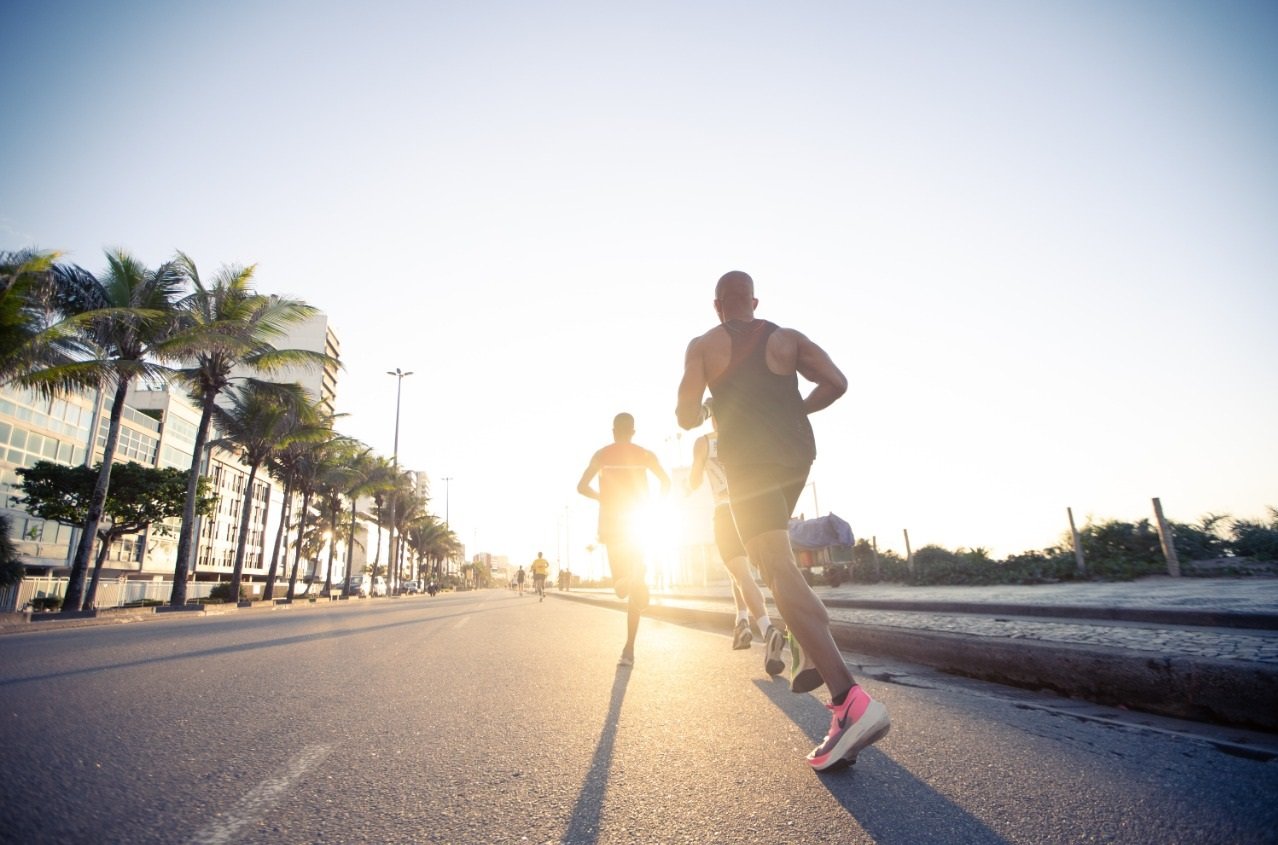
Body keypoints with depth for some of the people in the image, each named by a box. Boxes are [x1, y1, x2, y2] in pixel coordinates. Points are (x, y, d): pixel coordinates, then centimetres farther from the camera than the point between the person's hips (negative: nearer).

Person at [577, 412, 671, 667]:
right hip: (637, 522, -1)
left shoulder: (602, 454, 6)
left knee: (622, 581, 22)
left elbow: (582, 486, -1)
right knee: (635, 586, -1)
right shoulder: (645, 455, 5)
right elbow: (666, 483, -3)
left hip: (611, 522, 1)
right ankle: (629, 650, -12)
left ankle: (624, 580, -13)